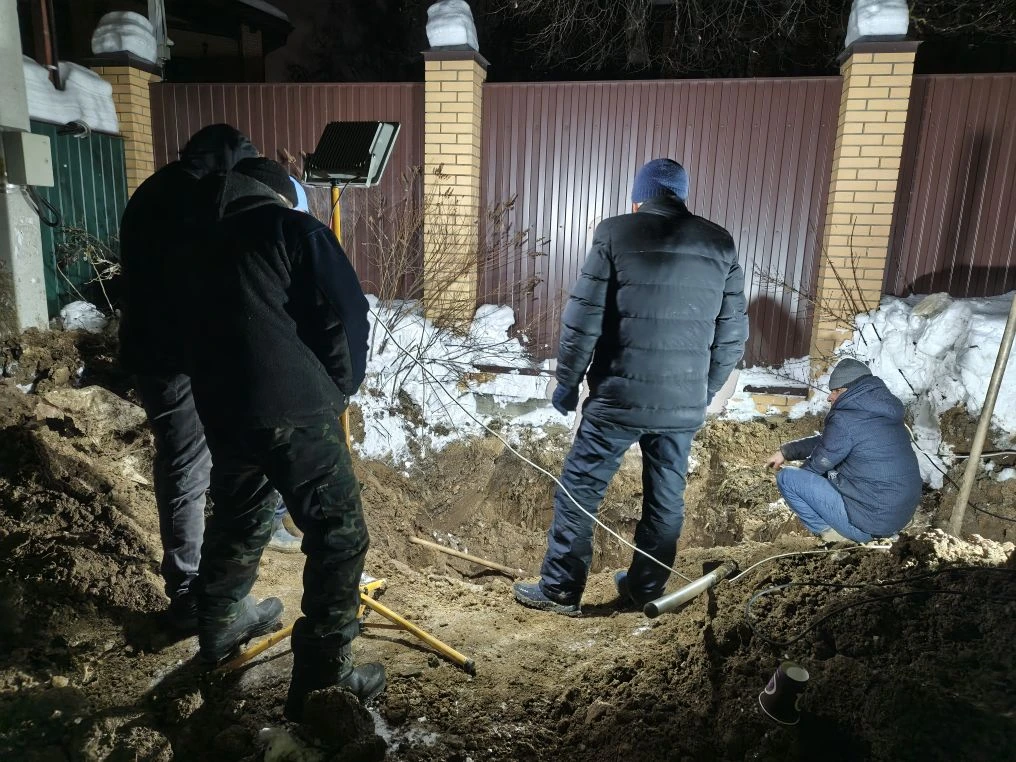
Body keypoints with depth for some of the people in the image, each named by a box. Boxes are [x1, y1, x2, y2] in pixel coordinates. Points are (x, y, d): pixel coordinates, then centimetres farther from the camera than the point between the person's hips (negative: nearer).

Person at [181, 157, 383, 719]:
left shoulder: (207, 244, 22)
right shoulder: (294, 228, 3)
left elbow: (205, 331, 23)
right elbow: (345, 316, -7)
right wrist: (340, 389, 9)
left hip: (220, 410, 8)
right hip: (294, 411, -7)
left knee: (236, 519, 28)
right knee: (339, 535, 2)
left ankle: (221, 627, 48)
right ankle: (320, 681, 7)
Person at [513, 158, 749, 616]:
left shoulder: (615, 234, -5)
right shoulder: (720, 244, 6)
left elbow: (582, 321, -8)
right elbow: (732, 337, 7)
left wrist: (567, 381, 4)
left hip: (618, 397, -4)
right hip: (685, 405, 4)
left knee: (579, 490, 9)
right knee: (666, 497, 18)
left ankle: (561, 590, 19)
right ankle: (646, 588, 33)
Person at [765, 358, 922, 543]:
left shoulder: (846, 420, -19)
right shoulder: (880, 413, 8)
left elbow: (819, 463, -5)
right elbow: (824, 441, 17)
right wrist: (785, 452, 15)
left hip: (872, 520, -9)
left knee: (786, 477, -6)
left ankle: (833, 531, 0)